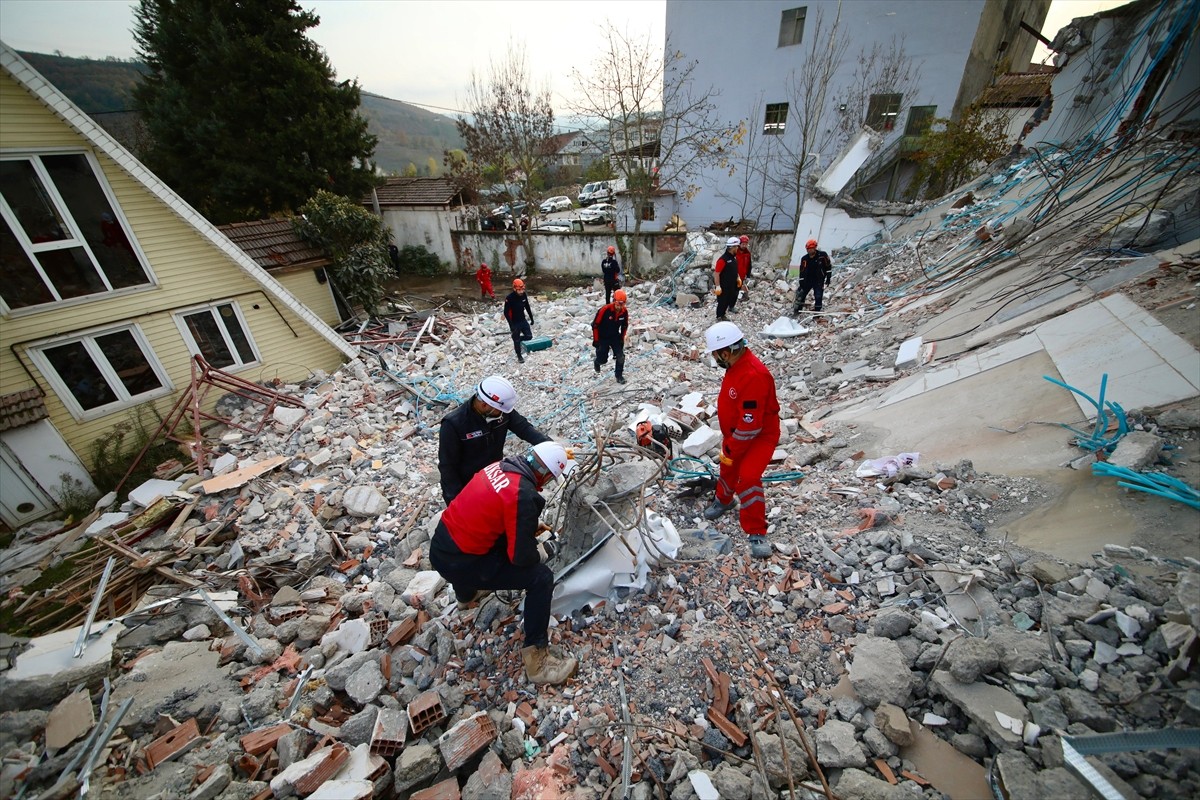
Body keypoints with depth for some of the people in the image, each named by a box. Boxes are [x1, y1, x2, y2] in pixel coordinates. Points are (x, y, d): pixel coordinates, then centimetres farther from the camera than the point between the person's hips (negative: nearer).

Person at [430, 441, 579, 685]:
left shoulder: (500, 466, -1)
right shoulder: (523, 495, -25)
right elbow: (522, 557, -17)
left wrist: (532, 527, 20)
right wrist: (547, 550, 3)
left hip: (441, 545, 9)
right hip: (457, 563, -9)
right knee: (541, 577, -8)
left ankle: (467, 592, 58)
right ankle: (537, 660, 4)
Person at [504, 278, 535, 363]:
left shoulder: (523, 295, -6)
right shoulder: (509, 298, -23)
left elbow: (527, 307, 9)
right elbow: (506, 312, -20)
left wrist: (531, 318, 12)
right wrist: (511, 325, -23)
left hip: (523, 320, 5)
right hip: (514, 322, -5)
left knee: (529, 336, 6)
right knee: (516, 340, 8)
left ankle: (517, 340, 35)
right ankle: (519, 356, 26)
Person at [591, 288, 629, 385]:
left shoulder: (624, 312, -12)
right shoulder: (605, 309, -27)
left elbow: (624, 326, 7)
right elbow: (595, 324, -18)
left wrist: (622, 338, 7)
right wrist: (596, 340, -14)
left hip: (615, 337, 4)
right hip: (602, 338, -4)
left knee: (621, 356, -8)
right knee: (603, 360, 2)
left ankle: (619, 376, 13)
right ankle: (596, 362, 41)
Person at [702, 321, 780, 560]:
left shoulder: (753, 376, -35)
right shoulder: (736, 364, -5)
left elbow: (751, 425, -31)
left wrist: (732, 449, -18)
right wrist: (727, 439, 14)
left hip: (759, 435, -9)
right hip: (735, 432, 9)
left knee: (748, 477, -20)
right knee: (728, 470, 23)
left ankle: (757, 533, -3)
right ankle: (724, 499, 53)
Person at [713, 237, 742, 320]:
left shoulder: (734, 256, 2)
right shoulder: (723, 259, -25)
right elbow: (717, 273, -23)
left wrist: (738, 278, 16)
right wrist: (718, 286, -23)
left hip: (732, 284, 8)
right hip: (724, 286, -8)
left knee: (729, 299, 20)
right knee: (722, 301, 5)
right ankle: (719, 317, 22)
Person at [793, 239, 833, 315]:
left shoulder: (823, 255, -11)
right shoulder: (804, 259, -5)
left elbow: (828, 267, -3)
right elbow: (802, 272, -3)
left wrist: (828, 279, -5)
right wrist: (801, 284, -7)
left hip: (819, 281, -3)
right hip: (807, 280, 3)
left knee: (818, 297, -9)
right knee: (801, 294, 5)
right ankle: (797, 311, 19)